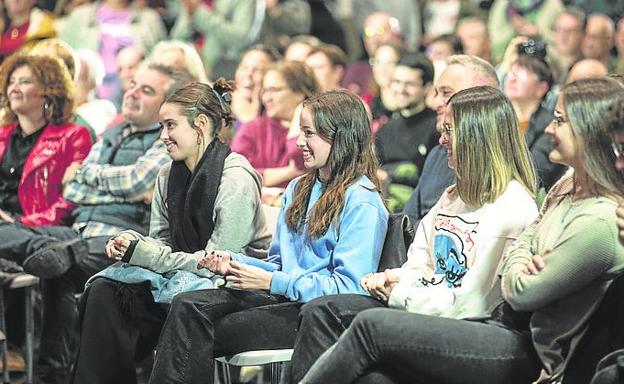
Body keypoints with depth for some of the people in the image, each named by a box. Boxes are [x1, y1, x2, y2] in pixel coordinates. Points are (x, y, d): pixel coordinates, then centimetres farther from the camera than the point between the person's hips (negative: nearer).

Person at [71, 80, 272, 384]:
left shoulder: (236, 178, -16)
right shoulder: (169, 175, 9)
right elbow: (160, 241, 14)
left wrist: (143, 253, -18)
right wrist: (130, 244, -10)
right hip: (182, 276, 7)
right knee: (102, 290, -17)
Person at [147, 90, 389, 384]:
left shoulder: (362, 202, -8)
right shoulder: (298, 189, 20)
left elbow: (349, 286, -15)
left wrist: (273, 282, -18)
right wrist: (234, 262, 1)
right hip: (282, 295, 8)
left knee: (203, 336, -23)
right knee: (187, 306, -19)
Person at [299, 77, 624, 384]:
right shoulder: (566, 188, 10)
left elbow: (519, 293, -17)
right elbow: (520, 246, 18)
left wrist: (521, 266, 4)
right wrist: (524, 261, -4)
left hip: (530, 357, -9)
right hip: (511, 329, 9)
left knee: (372, 327, -12)